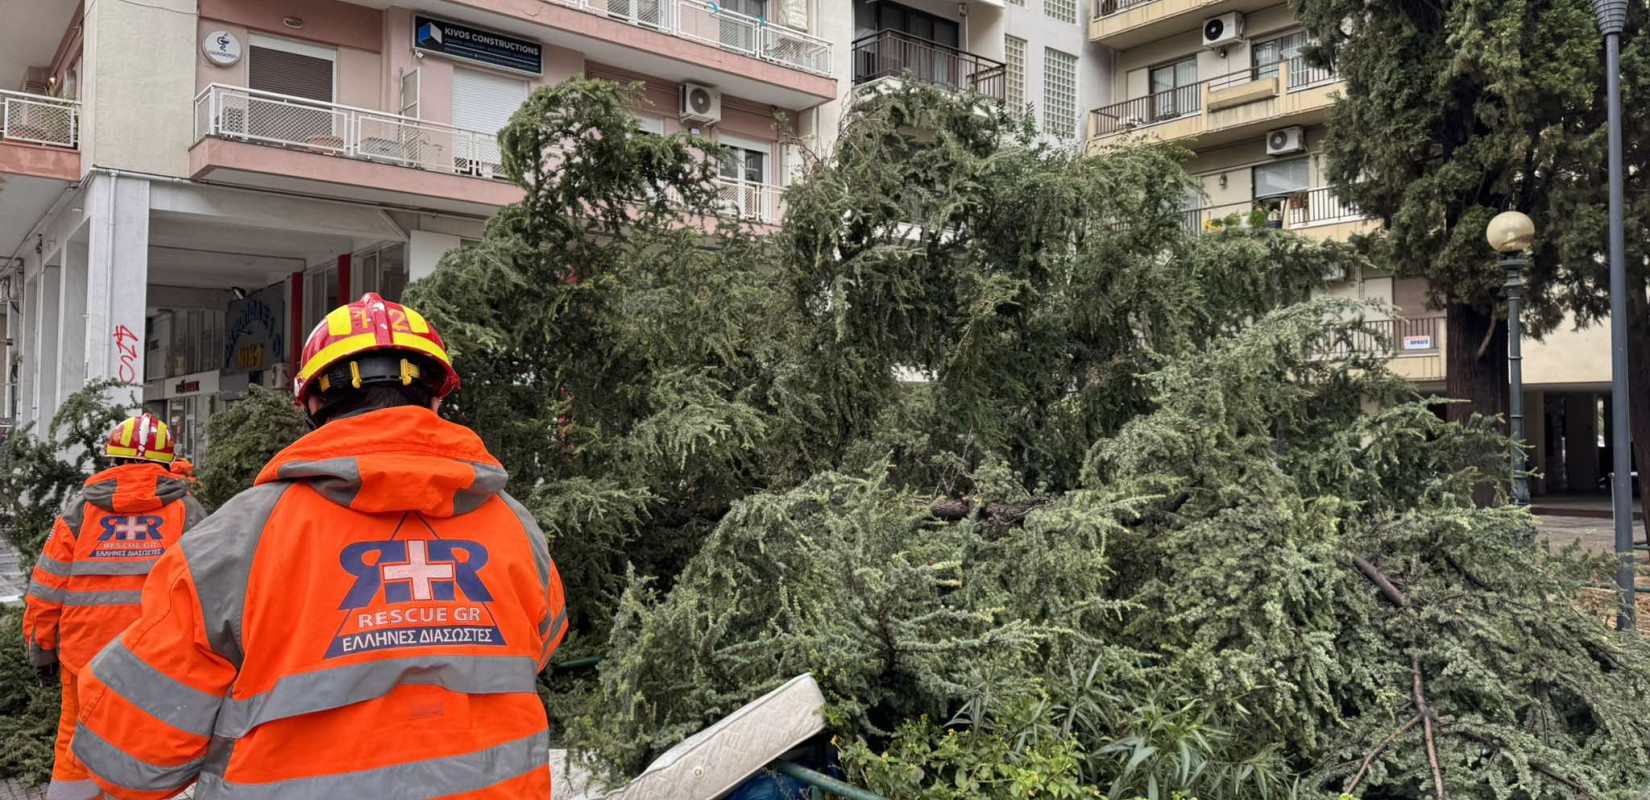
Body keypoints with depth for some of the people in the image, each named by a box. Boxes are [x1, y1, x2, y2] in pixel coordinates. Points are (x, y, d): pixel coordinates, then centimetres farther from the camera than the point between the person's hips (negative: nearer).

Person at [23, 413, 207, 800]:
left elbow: (45, 592, 2)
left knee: (76, 747, 15)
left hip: (87, 661, 1)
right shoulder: (187, 511, -1)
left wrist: (42, 652, 15)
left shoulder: (79, 510, 1)